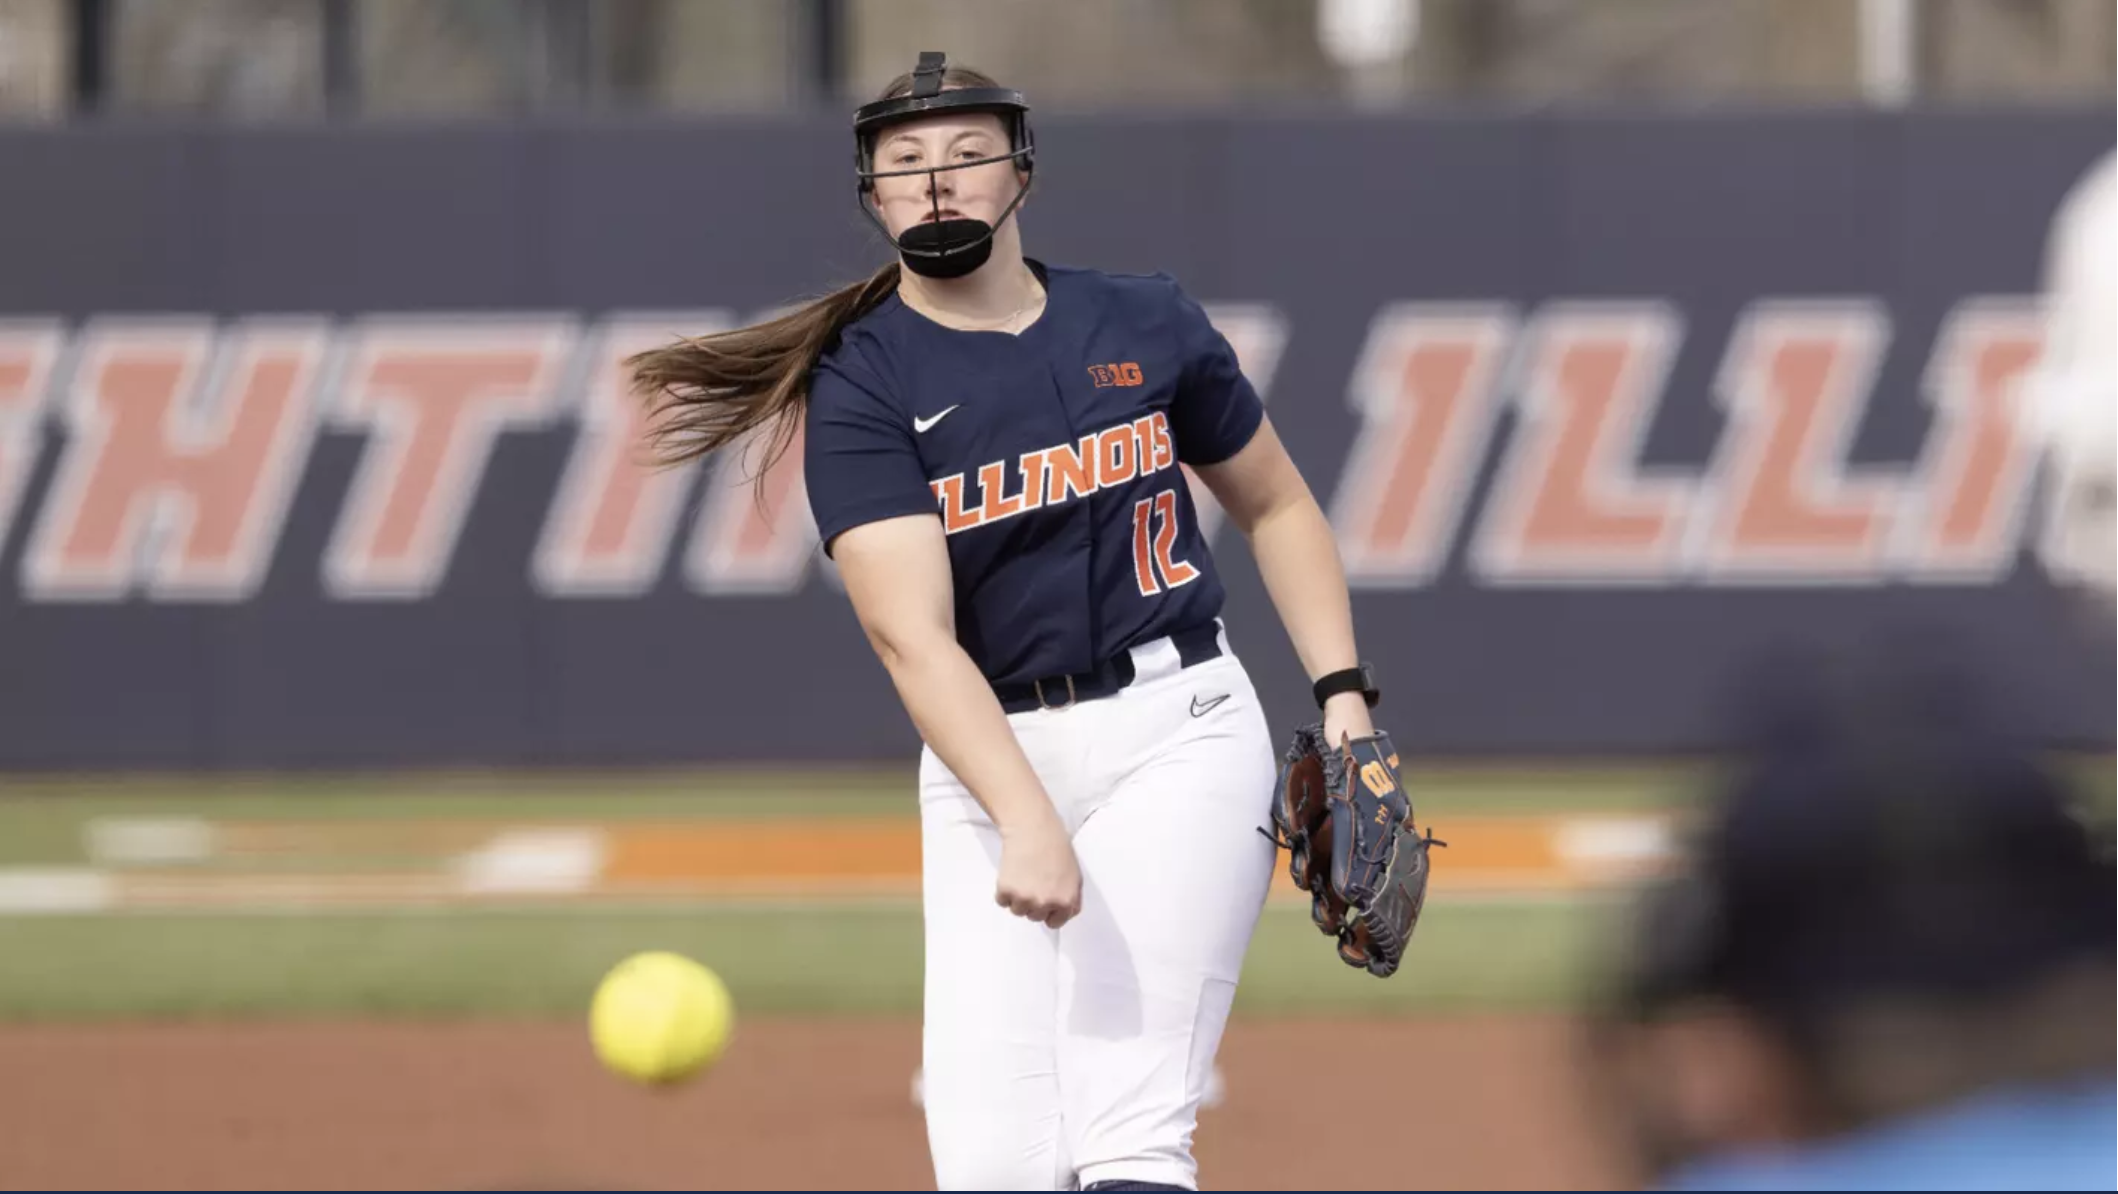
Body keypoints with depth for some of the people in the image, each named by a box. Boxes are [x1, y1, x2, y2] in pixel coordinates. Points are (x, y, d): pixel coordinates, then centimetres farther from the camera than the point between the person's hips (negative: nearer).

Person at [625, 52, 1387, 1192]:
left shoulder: (1147, 325, 5)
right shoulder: (860, 384, -4)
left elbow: (1275, 506, 20)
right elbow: (913, 639, -16)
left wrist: (1343, 694, 6)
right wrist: (1025, 827, -30)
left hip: (1173, 727, -1)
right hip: (988, 762, 1)